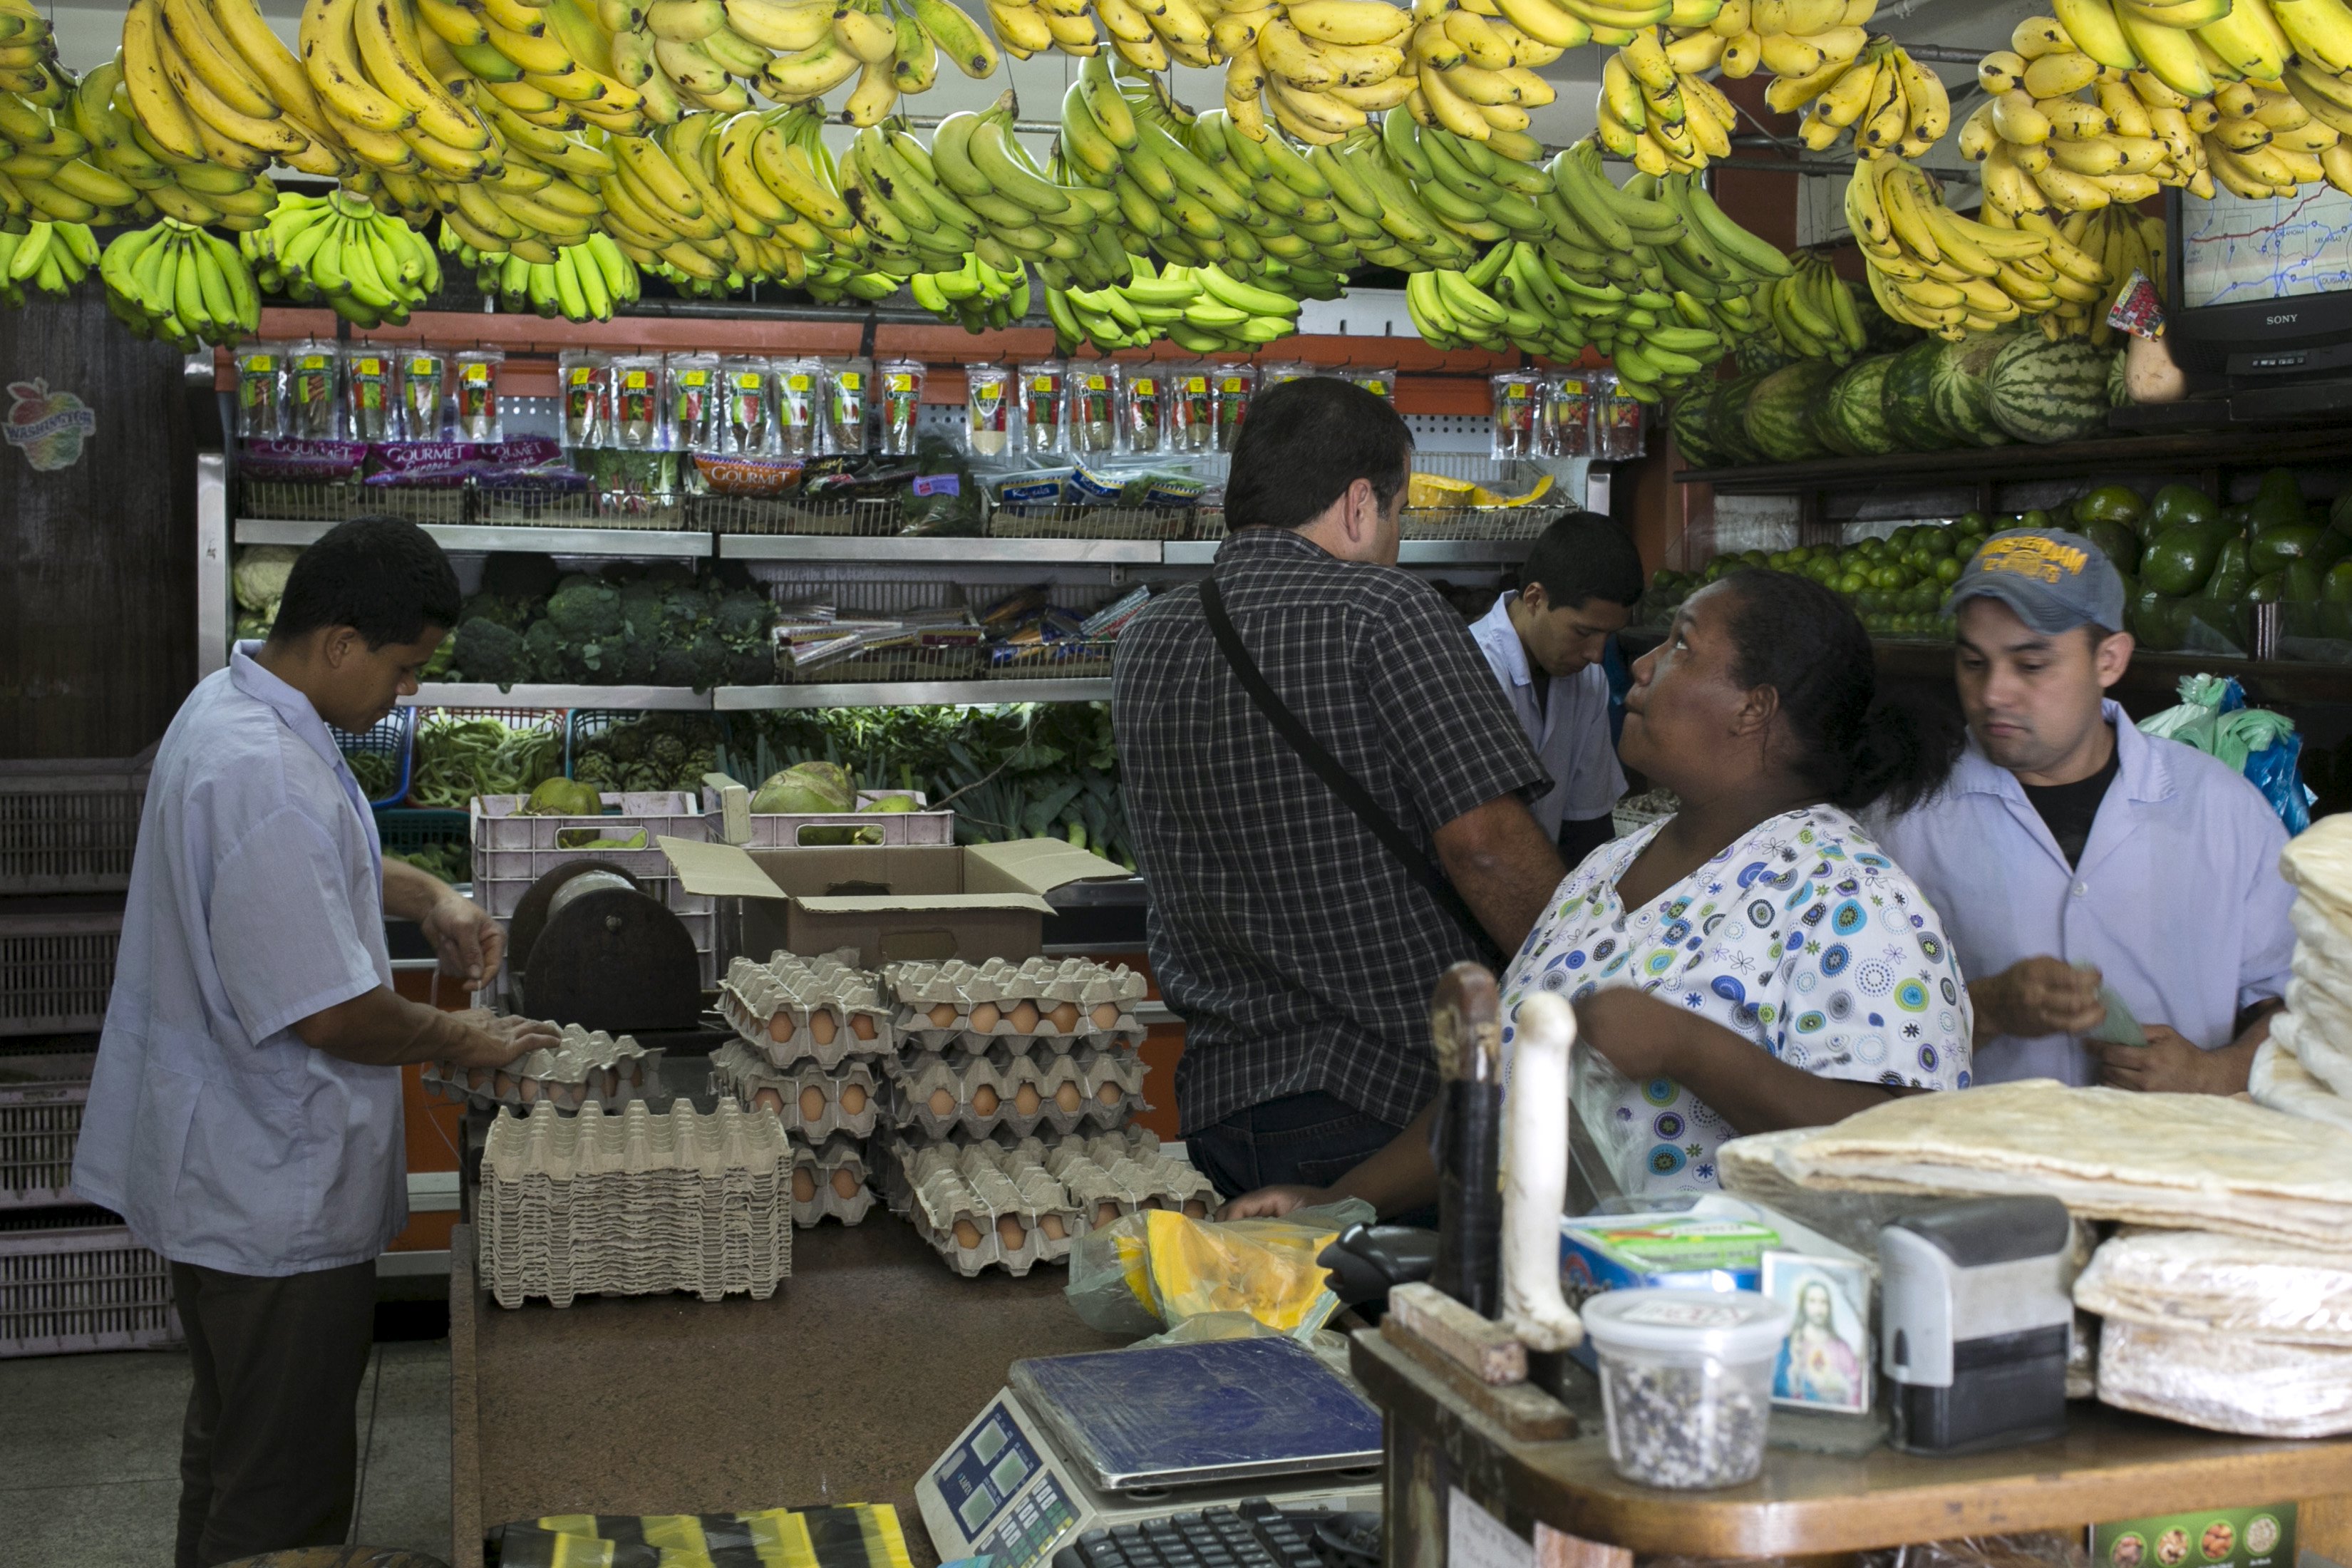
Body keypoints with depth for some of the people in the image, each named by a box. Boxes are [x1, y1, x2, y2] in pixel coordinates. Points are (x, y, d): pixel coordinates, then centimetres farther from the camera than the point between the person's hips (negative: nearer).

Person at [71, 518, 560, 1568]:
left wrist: (427, 898, 7)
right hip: (276, 1196, -11)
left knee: (232, 1442, 26)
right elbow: (331, 1015, -28)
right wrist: (466, 1041, -12)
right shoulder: (267, 778, -29)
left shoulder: (233, 702, 4)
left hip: (230, 1168, 11)